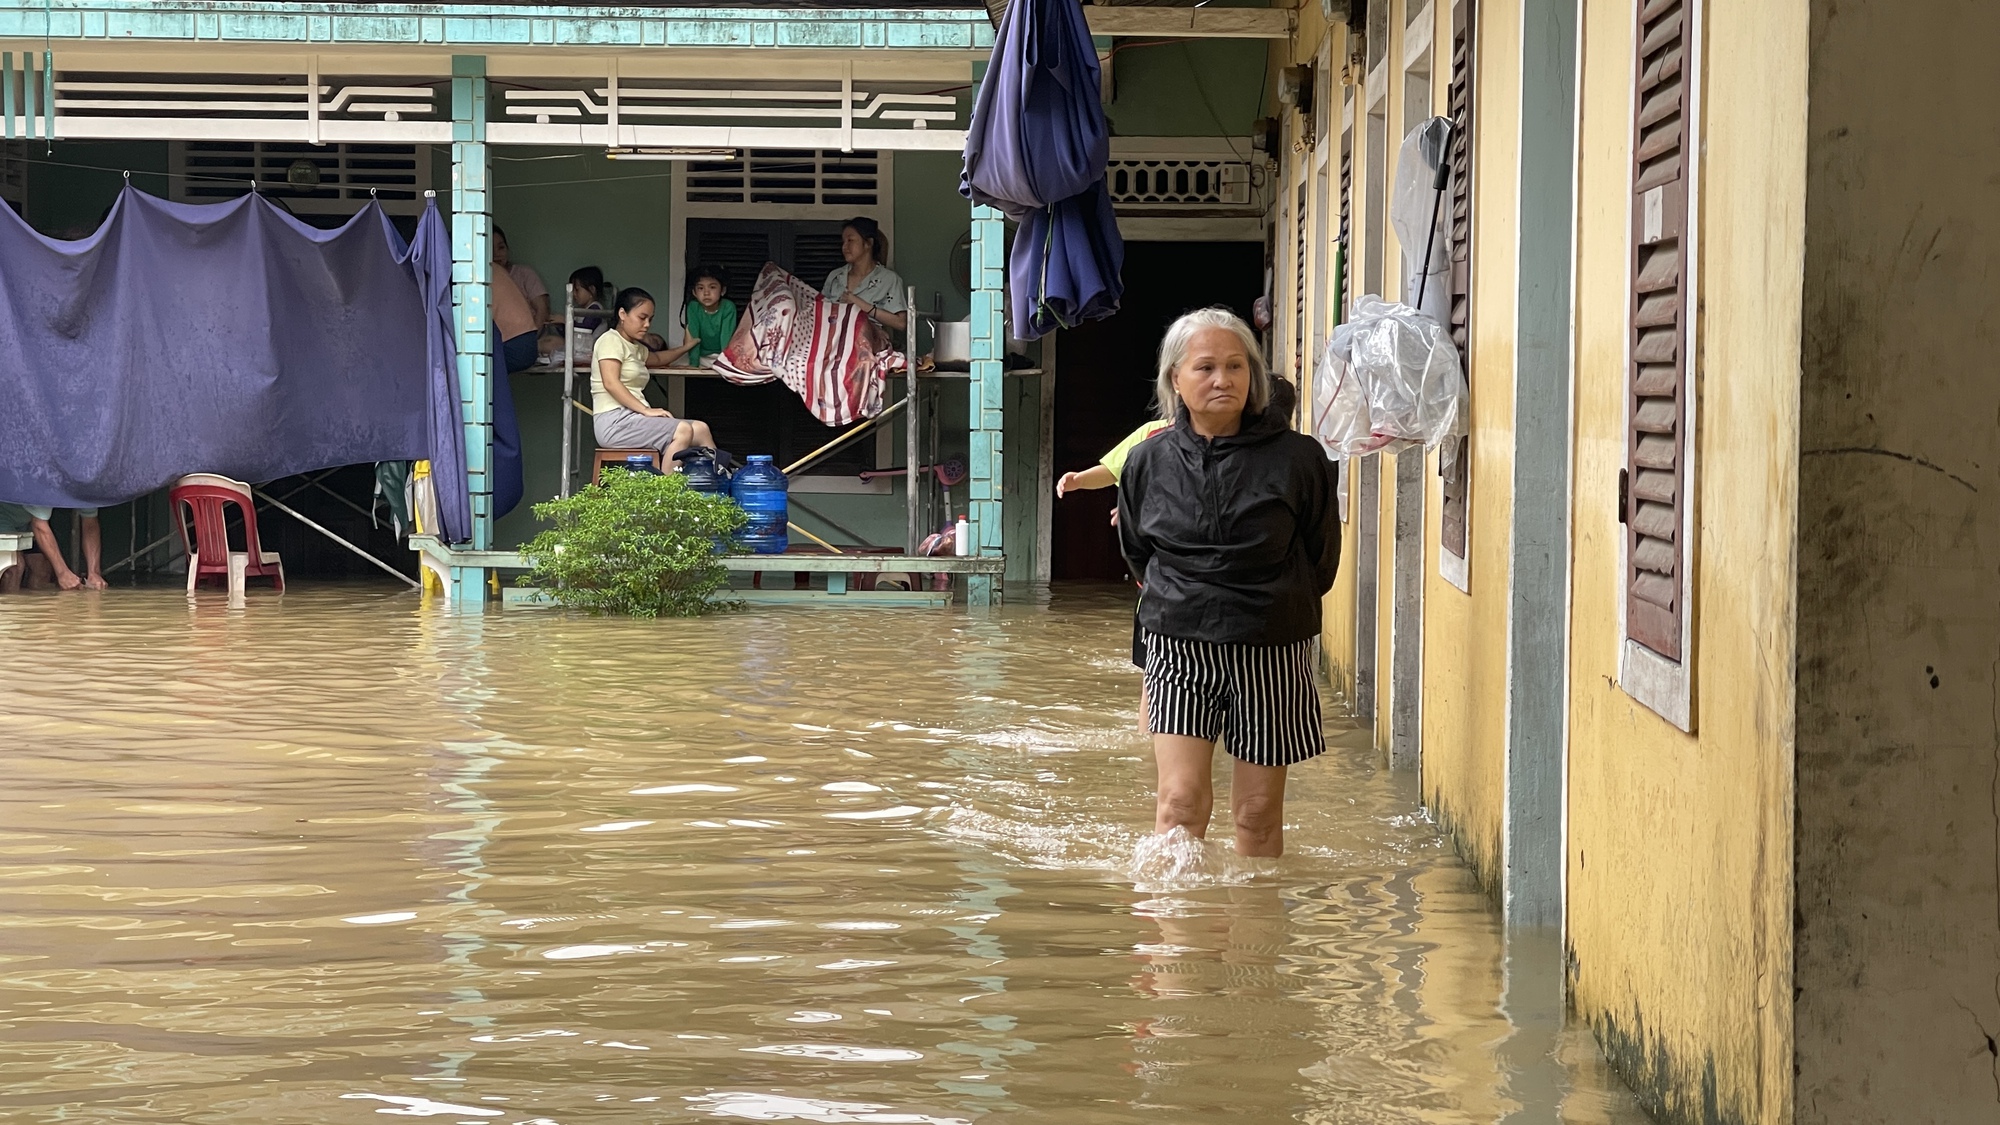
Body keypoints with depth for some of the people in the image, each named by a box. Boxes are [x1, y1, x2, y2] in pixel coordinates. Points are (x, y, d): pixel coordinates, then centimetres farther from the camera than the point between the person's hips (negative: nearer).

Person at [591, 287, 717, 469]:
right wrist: (645, 410, -20)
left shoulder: (637, 348, 24)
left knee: (700, 429, -5)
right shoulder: (611, 340, -3)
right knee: (683, 431, -25)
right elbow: (611, 383, -17)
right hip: (614, 422, -9)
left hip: (633, 418, 9)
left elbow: (656, 358, 49)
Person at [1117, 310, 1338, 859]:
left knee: (1258, 811, 7)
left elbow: (1321, 559, 7)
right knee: (1182, 799, -11)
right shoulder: (1149, 461, 1)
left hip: (1270, 652, -1)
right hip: (1178, 646, 1)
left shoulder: (1297, 458, -7)